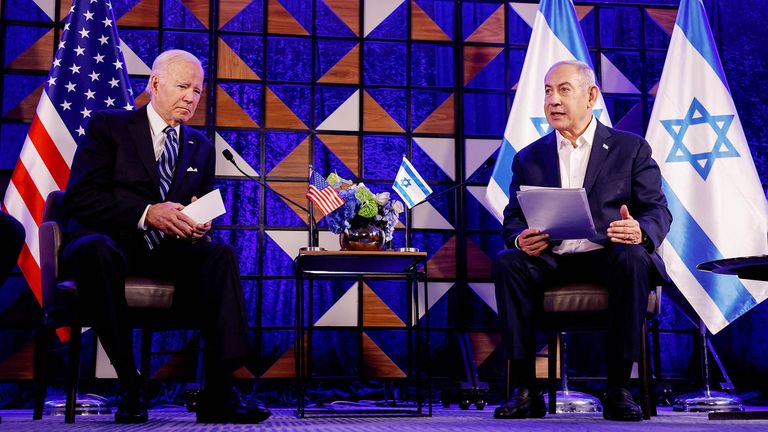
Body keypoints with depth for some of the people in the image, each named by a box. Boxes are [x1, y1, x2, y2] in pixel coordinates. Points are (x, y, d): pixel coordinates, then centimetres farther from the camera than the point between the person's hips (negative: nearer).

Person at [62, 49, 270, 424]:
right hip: (107, 242, -4)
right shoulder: (108, 126, 6)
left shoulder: (201, 147, 20)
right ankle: (128, 385, -27)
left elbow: (202, 213, 20)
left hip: (167, 252, 4)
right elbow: (78, 196, -7)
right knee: (99, 251, -39)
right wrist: (146, 214, -22)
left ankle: (218, 393, -32)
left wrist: (199, 226, -8)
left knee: (220, 254, -27)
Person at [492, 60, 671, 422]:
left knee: (633, 259, -35)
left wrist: (641, 231, -22)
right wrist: (520, 239, -15)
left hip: (608, 257, -2)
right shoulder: (529, 158, 17)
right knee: (506, 262, -28)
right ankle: (525, 389, -25)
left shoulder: (630, 148, 10)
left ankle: (618, 389, -26)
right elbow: (512, 219, 12)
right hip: (551, 261, 2)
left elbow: (658, 211, 3)